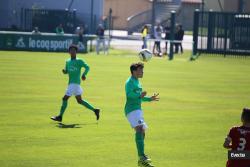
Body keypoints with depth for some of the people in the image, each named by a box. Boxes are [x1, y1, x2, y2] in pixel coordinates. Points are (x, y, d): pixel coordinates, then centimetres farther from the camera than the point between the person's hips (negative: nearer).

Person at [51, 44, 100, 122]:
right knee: (79, 100, 13)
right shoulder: (68, 62, 17)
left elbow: (87, 67, -12)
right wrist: (64, 71, -1)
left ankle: (60, 116, 0)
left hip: (75, 83, -8)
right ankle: (95, 110, 18)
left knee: (65, 98, -8)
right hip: (71, 83, 8)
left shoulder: (79, 61, -5)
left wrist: (84, 74, -29)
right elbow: (67, 71, 23)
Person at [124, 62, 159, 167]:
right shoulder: (130, 82, -9)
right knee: (139, 129, -24)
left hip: (138, 110, 10)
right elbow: (129, 94, -26)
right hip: (132, 110, -10)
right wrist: (139, 95, -41)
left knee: (142, 132, 12)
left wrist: (149, 99, 27)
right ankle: (142, 156, -35)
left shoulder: (137, 82, 22)